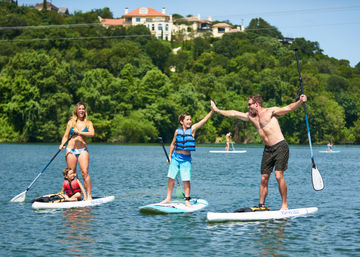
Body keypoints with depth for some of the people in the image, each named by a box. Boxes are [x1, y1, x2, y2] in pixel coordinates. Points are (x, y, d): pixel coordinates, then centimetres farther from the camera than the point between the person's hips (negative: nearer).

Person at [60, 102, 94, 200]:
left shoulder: (88, 123, 8)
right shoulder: (71, 122, 11)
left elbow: (92, 133, -10)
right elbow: (66, 136, 13)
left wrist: (79, 132, -17)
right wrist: (62, 144, -5)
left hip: (83, 150, -1)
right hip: (71, 150, 2)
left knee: (85, 173, -13)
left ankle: (89, 195, -13)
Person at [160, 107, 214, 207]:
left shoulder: (192, 129, -3)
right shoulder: (177, 131, 3)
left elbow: (204, 120, -12)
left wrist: (212, 111, -22)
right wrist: (169, 156, 13)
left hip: (186, 159, -2)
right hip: (175, 157, 2)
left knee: (186, 180, -6)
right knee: (171, 178, 5)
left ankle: (187, 200, 4)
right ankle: (168, 198, 18)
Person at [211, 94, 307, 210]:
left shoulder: (270, 111, -3)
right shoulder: (251, 116, 15)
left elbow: (288, 108, -12)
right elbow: (234, 113, 23)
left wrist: (300, 102, -30)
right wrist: (217, 110, 28)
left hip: (280, 146, -6)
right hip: (268, 149, 6)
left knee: (279, 175, -15)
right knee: (264, 178, 3)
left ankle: (284, 205, -9)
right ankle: (261, 206, 9)